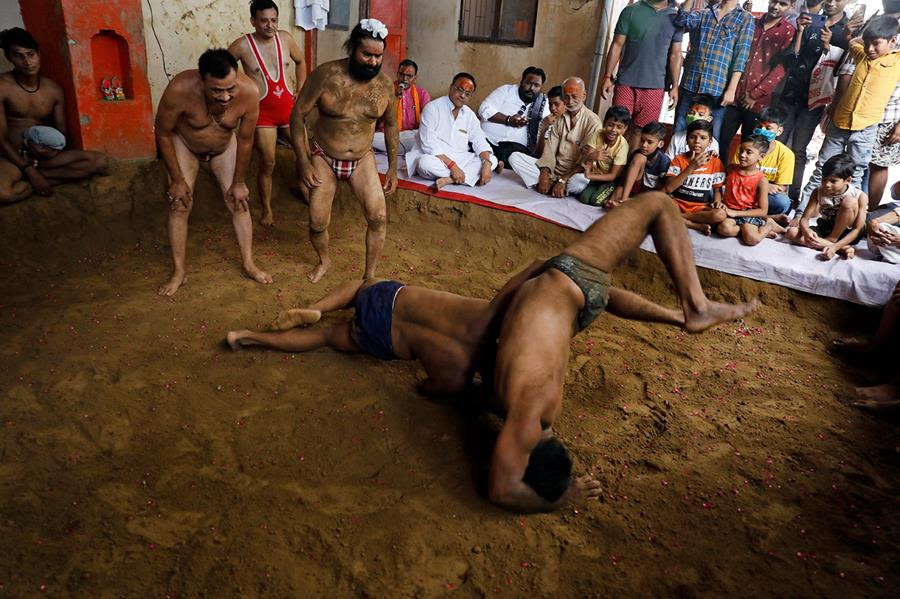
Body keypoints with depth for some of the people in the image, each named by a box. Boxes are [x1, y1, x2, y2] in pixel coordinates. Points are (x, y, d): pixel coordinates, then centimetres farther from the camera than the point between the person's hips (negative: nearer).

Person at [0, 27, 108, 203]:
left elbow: (61, 131, 10)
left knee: (100, 162, -17)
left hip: (45, 155, 4)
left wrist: (54, 149, -14)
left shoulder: (54, 90, 4)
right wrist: (30, 170, -20)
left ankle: (39, 173, -13)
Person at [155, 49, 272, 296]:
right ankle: (178, 271, 9)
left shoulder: (249, 91, -35)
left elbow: (245, 140, -20)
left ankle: (249, 264, 14)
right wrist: (177, 180, -17)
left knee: (238, 201, -1)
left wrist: (238, 183, -10)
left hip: (224, 145, 2)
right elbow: (163, 134, -22)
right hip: (183, 144, -1)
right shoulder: (179, 89, -39)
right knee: (179, 205, -5)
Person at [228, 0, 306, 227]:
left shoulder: (285, 38, -1)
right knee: (267, 163, 0)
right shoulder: (242, 45, -12)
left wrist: (300, 91, 11)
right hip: (263, 112, -4)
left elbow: (300, 61, 17)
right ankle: (267, 210, 16)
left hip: (289, 106, 4)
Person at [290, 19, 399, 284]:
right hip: (323, 159, -2)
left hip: (362, 160, 2)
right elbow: (297, 116, -12)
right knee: (317, 223, -1)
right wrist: (304, 163, -15)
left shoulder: (385, 84, -9)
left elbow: (390, 125, 7)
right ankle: (324, 261, 32)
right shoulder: (326, 74, -19)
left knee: (378, 217, -12)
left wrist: (393, 168, 6)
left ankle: (369, 275, 6)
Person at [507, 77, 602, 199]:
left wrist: (563, 180, -24)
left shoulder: (593, 121, -7)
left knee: (579, 181, -43)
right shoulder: (559, 119, 12)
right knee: (515, 157, -9)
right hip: (554, 168, 6)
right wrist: (544, 175, -15)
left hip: (574, 173, -5)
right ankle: (552, 183, -18)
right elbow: (550, 149, 3)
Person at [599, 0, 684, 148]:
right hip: (626, 82, -1)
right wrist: (607, 76, -6)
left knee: (640, 130, 2)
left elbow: (675, 54, 8)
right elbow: (617, 45, 1)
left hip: (655, 86, 2)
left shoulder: (675, 18, 9)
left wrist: (675, 86, 2)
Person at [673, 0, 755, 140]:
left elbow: (740, 57, -4)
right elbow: (681, 20, -6)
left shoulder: (745, 19, 5)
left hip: (717, 89, -2)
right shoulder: (704, 13, 14)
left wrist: (731, 89, -12)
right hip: (689, 85, 3)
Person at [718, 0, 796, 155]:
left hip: (759, 100, -3)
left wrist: (755, 95, -11)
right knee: (721, 141, 1)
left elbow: (781, 67, -7)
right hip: (734, 94, 3)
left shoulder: (789, 32, 0)